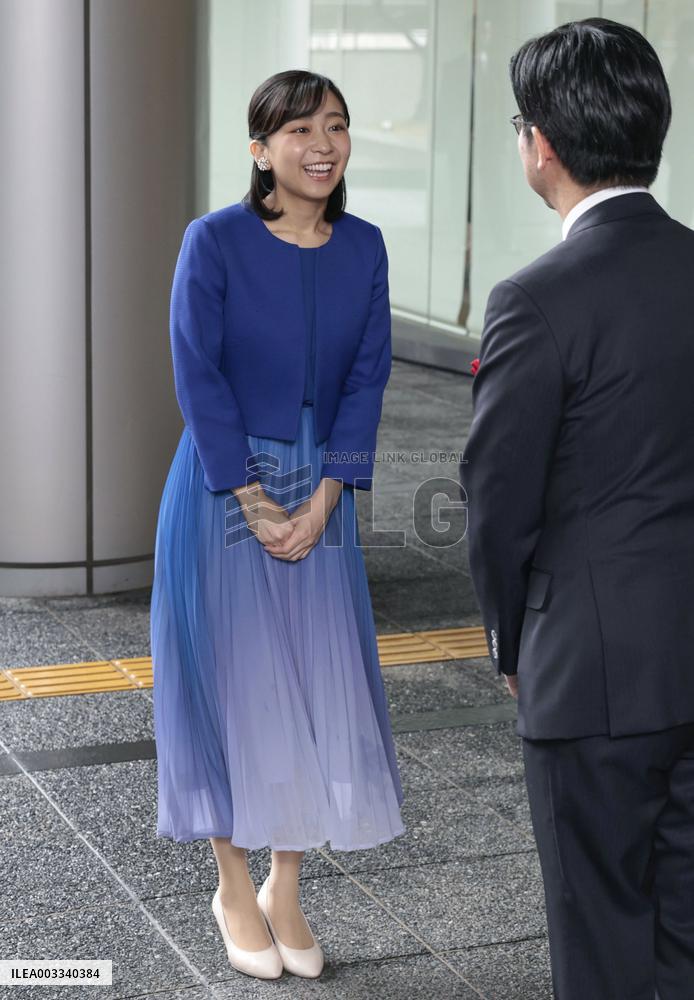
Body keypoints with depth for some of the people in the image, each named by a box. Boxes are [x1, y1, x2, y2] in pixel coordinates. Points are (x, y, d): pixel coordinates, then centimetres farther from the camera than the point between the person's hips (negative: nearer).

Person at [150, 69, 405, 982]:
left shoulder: (363, 247, 2)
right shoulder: (215, 240, -9)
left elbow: (367, 376, -1)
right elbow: (198, 376, -11)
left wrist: (320, 503, -10)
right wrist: (255, 503, -14)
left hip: (321, 493, 4)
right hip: (224, 487, -3)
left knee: (316, 686, 4)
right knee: (232, 682, 2)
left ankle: (285, 891, 19)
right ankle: (234, 889, 18)